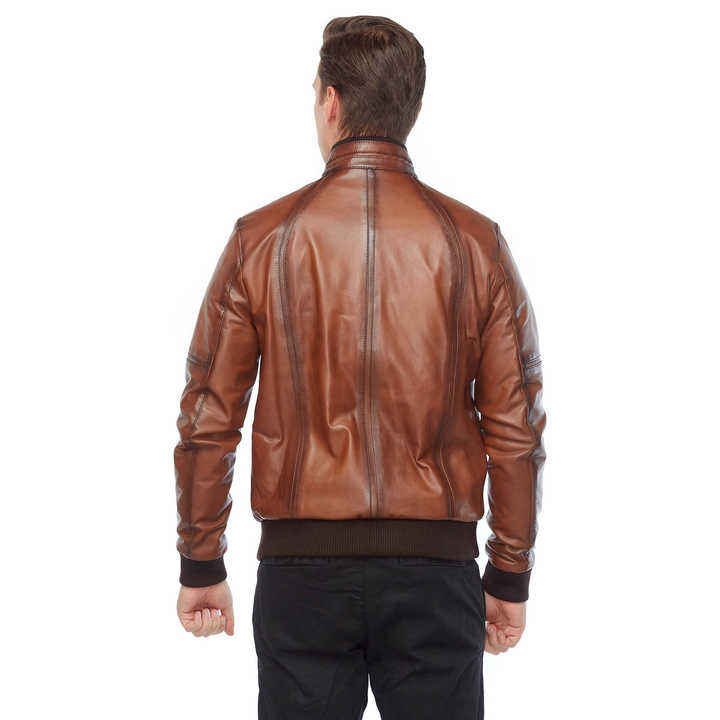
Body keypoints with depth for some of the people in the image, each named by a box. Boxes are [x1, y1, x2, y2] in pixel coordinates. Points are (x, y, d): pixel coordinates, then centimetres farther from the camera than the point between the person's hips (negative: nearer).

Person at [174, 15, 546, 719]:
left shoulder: (261, 238, -2)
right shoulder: (476, 242, -1)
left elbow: (207, 420, -1)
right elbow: (516, 428, 0)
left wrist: (201, 565, 9)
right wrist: (510, 578, 9)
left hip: (301, 563, 0)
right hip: (436, 565, 0)